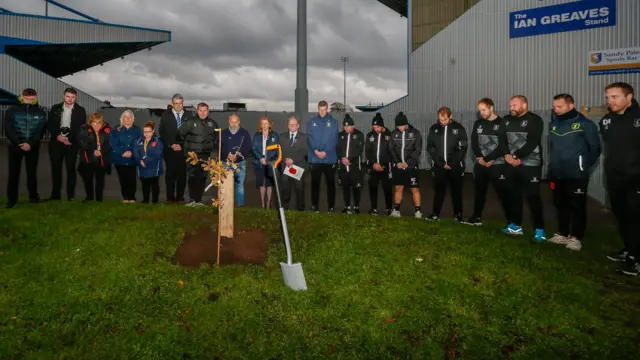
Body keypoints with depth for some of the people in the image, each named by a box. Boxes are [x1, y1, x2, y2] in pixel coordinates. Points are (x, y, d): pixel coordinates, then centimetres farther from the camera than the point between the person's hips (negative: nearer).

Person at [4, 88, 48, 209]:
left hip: (33, 147, 1)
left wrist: (30, 144, -14)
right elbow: (8, 129, -3)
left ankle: (33, 195, 18)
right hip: (15, 146, 0)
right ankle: (12, 198, 8)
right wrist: (20, 143, -16)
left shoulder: (40, 112, 4)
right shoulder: (12, 110, 2)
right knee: (13, 172, 1)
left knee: (32, 172, 6)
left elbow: (41, 130, -1)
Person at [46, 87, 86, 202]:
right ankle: (55, 195, 14)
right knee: (56, 169, 6)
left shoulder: (80, 110, 4)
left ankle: (71, 196, 5)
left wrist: (68, 138, -12)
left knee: (71, 169, 1)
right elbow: (49, 125, 6)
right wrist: (58, 136, -10)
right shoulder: (55, 108, 9)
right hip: (56, 142, 2)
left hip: (72, 143, -2)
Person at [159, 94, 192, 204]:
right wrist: (171, 145, -8)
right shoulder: (166, 116, 7)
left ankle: (180, 197, 8)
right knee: (170, 173, 1)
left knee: (182, 173, 0)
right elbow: (161, 132, 2)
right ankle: (170, 197, 9)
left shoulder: (189, 116, 6)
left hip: (184, 150, 0)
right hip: (170, 150, 0)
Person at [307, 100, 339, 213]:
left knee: (330, 182, 5)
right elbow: (309, 138, -1)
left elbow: (334, 139, -4)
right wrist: (316, 151, -15)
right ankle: (314, 205, 16)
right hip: (314, 158, 1)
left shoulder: (333, 122, 3)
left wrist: (325, 152, -15)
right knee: (315, 182, 7)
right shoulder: (311, 122, 6)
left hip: (329, 158, -1)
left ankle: (331, 206, 13)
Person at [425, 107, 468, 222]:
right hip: (439, 165, 1)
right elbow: (430, 147, 1)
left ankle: (458, 214, 17)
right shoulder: (434, 128, 4)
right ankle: (435, 214, 13)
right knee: (438, 190, 6)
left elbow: (463, 148, -2)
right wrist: (441, 163, -9)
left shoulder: (459, 128, -1)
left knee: (456, 190, 7)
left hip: (455, 166, -1)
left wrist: (452, 163, -11)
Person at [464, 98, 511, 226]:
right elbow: (474, 143, 6)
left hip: (497, 165, -5)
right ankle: (476, 218, 26)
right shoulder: (478, 123, 9)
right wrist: (479, 157, -10)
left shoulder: (502, 123, -6)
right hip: (480, 164, 5)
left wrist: (488, 159, -13)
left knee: (503, 193, -4)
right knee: (479, 191, 14)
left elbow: (503, 146, -11)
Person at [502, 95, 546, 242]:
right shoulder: (507, 121, 13)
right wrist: (506, 155, -9)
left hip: (530, 165, -6)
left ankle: (539, 229, 2)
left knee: (533, 196, -5)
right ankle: (516, 225, 23)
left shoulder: (535, 120, -5)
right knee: (514, 195, 11)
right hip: (511, 164, 6)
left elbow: (532, 143, -15)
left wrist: (516, 156, -17)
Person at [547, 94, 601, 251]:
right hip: (556, 175, 6)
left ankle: (576, 237, 11)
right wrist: (552, 166, 14)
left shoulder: (585, 124, -8)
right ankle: (563, 234, 25)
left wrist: (584, 166, -4)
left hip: (576, 176, -6)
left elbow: (595, 149, -4)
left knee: (577, 206, 2)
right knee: (561, 205, 14)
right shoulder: (553, 125, 10)